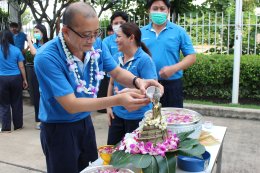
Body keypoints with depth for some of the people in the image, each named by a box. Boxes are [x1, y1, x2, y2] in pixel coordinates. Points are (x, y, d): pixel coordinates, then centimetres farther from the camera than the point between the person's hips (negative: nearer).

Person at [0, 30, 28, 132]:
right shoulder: (16, 50, -2)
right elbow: (21, 67, -1)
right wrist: (24, 80, 7)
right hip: (16, 78, 1)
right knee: (17, 103, 11)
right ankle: (18, 125, 20)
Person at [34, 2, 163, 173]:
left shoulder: (97, 45, -11)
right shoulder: (47, 58, -28)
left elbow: (117, 72, 1)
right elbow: (71, 105, -29)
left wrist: (137, 81, -23)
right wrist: (118, 100, -37)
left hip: (85, 121, 6)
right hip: (59, 128, -5)